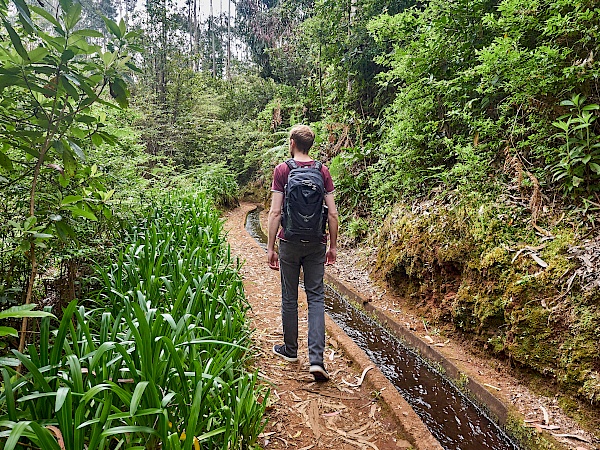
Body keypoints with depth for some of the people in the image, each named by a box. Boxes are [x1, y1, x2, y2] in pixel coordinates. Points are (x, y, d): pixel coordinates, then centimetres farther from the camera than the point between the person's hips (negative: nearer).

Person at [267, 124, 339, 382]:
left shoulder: (282, 170, -5)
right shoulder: (323, 171, 1)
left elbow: (275, 212, -9)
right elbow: (332, 213, -1)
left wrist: (270, 247, -4)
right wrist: (333, 246, 8)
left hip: (289, 242, -1)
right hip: (316, 244, 2)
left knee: (289, 297, 12)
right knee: (316, 297, 5)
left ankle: (290, 350, 28)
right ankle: (316, 359, -1)